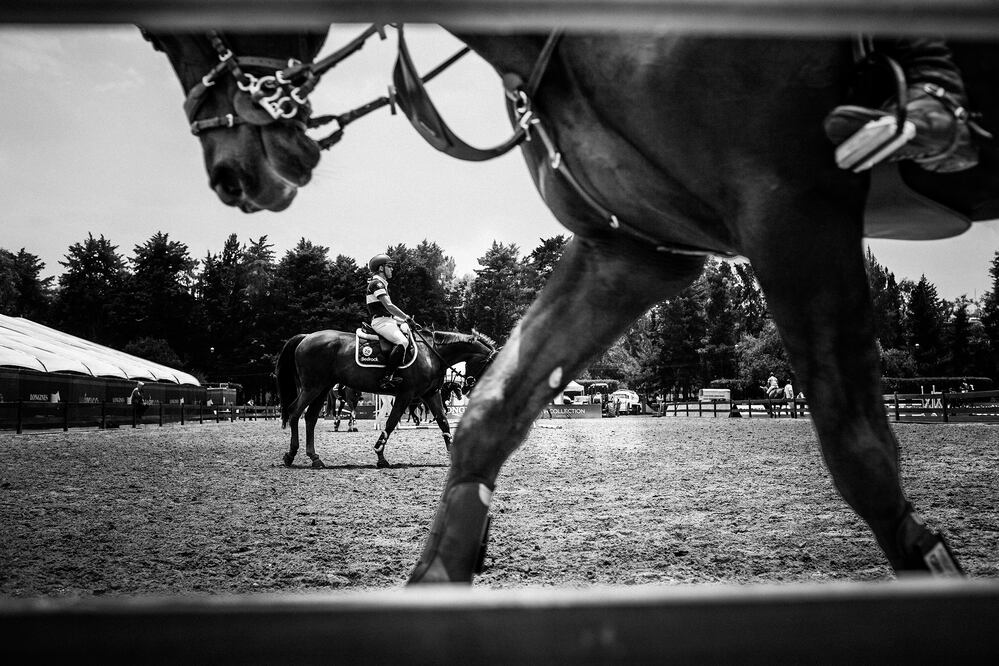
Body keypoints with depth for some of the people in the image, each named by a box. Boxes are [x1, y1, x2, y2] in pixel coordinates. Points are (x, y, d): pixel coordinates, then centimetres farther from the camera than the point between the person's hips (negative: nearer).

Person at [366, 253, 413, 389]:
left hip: (387, 320, 10)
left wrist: (403, 320, 17)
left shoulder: (382, 284, 25)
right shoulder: (376, 283, -7)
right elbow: (388, 306, -17)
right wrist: (406, 318, -8)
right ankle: (387, 378, -32)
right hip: (381, 321, -10)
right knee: (402, 341, -28)